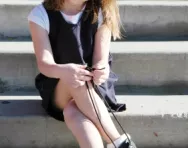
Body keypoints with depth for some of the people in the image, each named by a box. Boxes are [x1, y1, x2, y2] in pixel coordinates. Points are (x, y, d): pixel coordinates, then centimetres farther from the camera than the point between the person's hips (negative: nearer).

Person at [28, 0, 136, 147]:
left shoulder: (102, 13, -8)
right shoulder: (40, 15, -11)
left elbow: (101, 59, -13)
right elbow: (44, 63, -19)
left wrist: (101, 71, -39)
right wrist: (63, 71, -43)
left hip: (95, 86, 0)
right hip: (57, 91, 0)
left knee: (71, 112, -34)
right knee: (77, 83, -36)